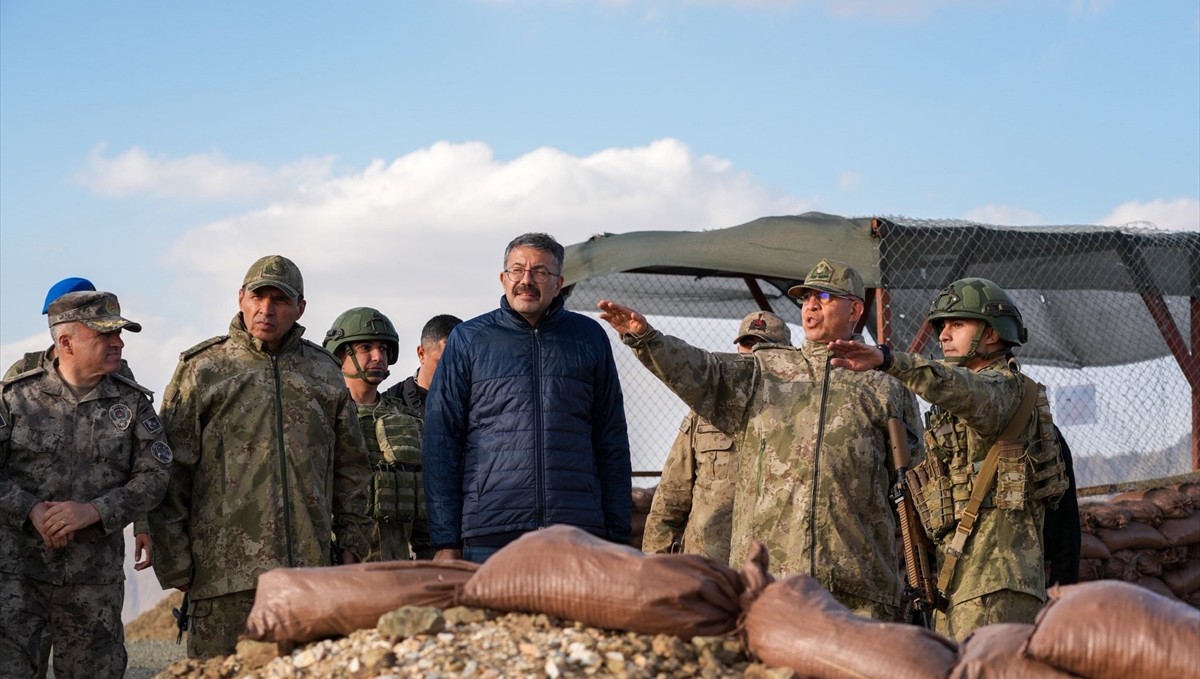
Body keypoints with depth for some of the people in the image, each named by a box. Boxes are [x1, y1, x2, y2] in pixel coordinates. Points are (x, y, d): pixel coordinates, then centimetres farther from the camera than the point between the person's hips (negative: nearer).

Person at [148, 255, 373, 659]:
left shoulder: (324, 373, 14)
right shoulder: (202, 371, 4)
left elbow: (351, 465, 20)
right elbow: (171, 470, 1)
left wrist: (352, 542, 14)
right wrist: (174, 563, -4)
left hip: (310, 566, 3)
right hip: (227, 568, -3)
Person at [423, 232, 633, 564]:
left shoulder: (589, 337, 12)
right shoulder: (468, 339, 8)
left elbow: (612, 440, 13)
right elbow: (440, 442, 6)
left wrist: (617, 535, 7)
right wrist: (445, 540, -1)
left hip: (579, 532, 1)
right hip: (489, 536, -1)